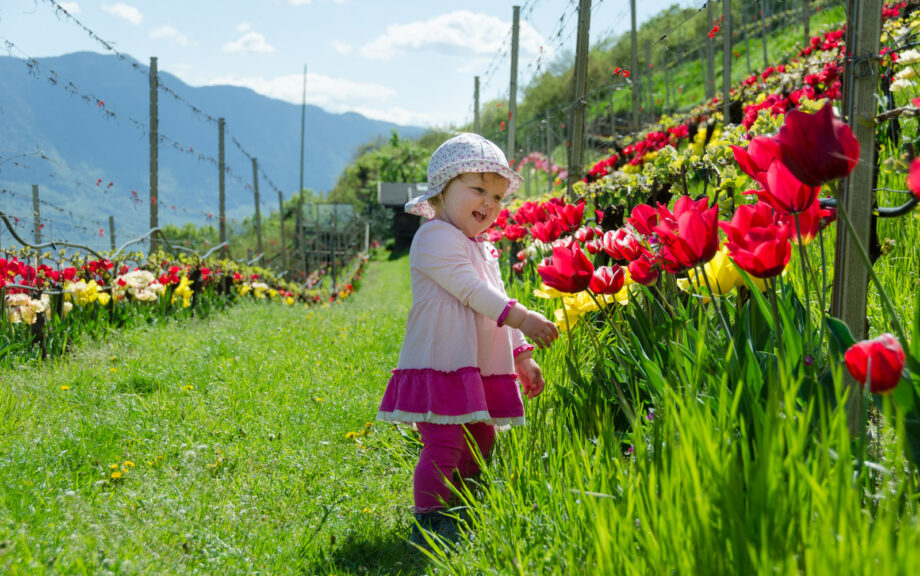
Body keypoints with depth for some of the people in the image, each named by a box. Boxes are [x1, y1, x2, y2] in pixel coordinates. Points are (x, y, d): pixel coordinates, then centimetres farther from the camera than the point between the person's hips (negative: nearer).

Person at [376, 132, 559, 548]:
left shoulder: (484, 249, 21)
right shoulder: (435, 238, -10)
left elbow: (496, 305, 25)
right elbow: (472, 291, -19)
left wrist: (521, 356, 20)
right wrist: (522, 318, -25)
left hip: (481, 369, 10)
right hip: (441, 365, -10)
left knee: (480, 440, 13)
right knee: (444, 445, -11)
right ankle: (428, 524, 0)